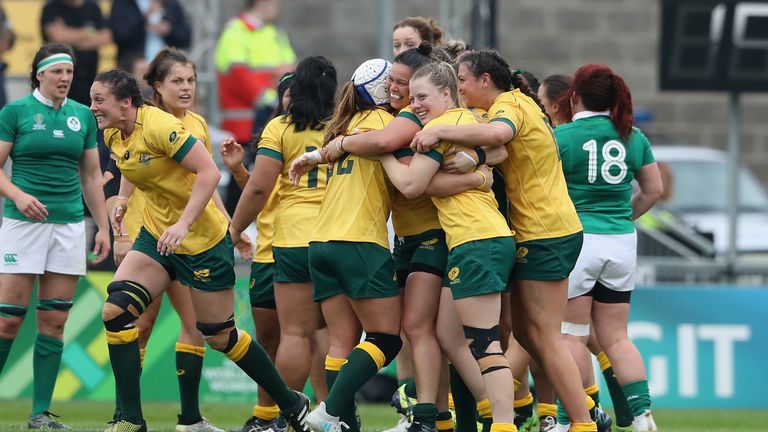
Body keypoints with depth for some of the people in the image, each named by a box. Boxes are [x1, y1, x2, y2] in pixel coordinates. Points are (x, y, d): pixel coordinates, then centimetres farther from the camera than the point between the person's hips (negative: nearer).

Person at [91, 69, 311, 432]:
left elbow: (209, 172, -27)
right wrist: (122, 201, 8)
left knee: (220, 336, 2)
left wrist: (183, 224, -32)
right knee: (115, 311, -12)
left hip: (202, 239, -7)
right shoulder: (113, 135, 1)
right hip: (155, 236, 7)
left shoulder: (160, 127, -24)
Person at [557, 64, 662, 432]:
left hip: (575, 238, -5)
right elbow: (654, 190, 12)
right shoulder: (633, 137, 6)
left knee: (572, 333, 4)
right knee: (616, 337, 12)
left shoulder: (561, 136, -9)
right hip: (622, 243, 5)